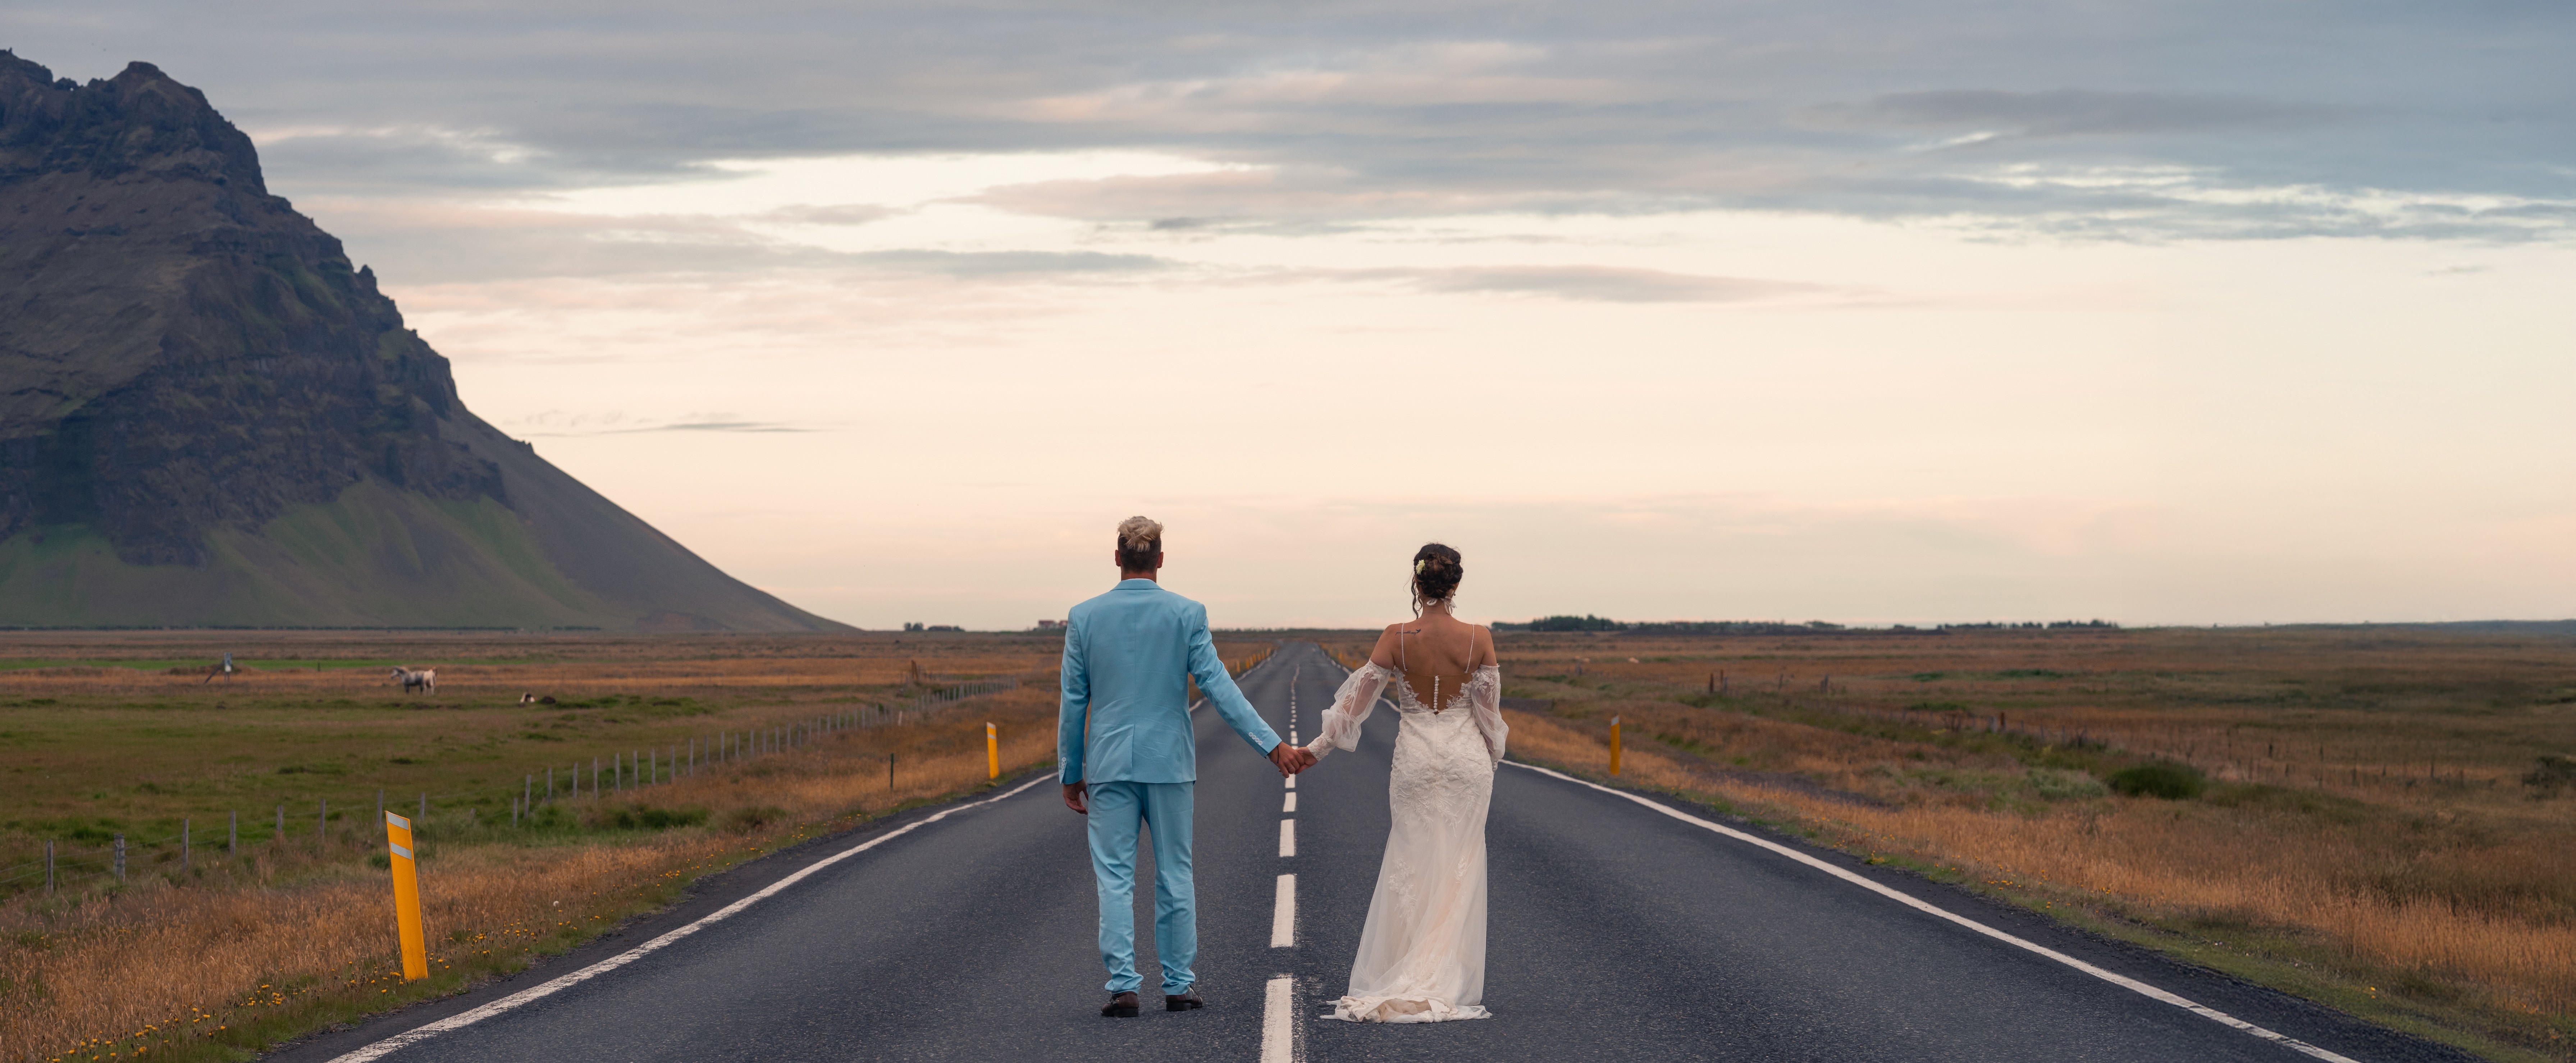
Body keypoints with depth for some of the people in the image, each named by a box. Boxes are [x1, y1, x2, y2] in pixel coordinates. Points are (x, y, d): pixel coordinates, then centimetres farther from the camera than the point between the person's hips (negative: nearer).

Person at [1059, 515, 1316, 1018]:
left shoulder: (1084, 617, -1)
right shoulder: (1186, 614, -5)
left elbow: (1073, 703, 3)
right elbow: (1219, 689, -10)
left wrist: (1071, 773, 11)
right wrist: (1273, 745, -8)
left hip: (1109, 765, 0)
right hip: (1169, 762, 0)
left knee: (1115, 878, 1)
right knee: (1175, 876, 9)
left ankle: (1123, 986, -7)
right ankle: (1179, 984, 13)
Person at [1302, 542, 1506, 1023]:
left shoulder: (1397, 638, -9)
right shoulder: (1479, 639, -7)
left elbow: (1359, 698, -5)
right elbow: (1489, 710, -1)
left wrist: (1317, 747, 5)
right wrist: (1492, 759, 15)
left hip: (1416, 761, 0)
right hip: (1467, 760, 0)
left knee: (1411, 870, 8)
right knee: (1459, 871, 7)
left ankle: (1402, 985, 6)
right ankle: (1450, 986, 7)